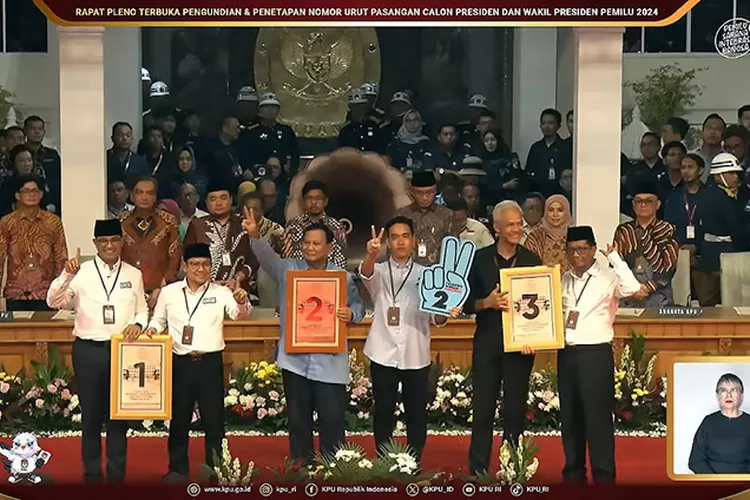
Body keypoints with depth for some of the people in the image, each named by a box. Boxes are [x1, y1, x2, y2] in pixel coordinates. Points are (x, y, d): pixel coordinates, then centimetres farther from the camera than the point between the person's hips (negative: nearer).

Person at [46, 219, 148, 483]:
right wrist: (67, 275, -24)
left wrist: (138, 324, -11)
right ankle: (92, 473, 17)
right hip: (88, 351, -1)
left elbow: (142, 311, 11)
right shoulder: (81, 272, -1)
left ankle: (117, 474, 18)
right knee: (91, 414, 7)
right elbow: (54, 302, -9)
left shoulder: (134, 274, 6)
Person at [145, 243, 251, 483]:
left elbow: (240, 315, -11)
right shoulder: (169, 292, 5)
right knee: (179, 418, 9)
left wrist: (242, 303, -33)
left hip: (210, 363, -1)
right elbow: (159, 320, 17)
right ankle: (178, 469, 21)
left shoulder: (221, 292, 1)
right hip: (180, 363, 1)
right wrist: (152, 328, -5)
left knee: (214, 418, 4)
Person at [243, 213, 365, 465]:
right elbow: (266, 256, -13)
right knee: (298, 419, 11)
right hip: (295, 359, 1)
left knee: (332, 419, 1)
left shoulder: (343, 277, 4)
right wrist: (255, 235, -32)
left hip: (330, 362, -1)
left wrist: (351, 314, -17)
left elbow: (358, 305, 6)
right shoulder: (287, 269, 3)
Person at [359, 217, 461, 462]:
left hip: (416, 356, 1)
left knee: (416, 414, 4)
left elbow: (435, 317, 6)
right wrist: (371, 254, -42)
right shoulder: (379, 272, 6)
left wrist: (447, 312, -18)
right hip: (383, 355, -1)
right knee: (383, 413, 6)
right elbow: (366, 274, -20)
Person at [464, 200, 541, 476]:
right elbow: (466, 303, 4)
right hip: (487, 343, 0)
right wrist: (488, 302, -15)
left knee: (515, 410, 5)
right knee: (483, 409, 1)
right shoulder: (480, 259, 2)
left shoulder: (532, 261, 3)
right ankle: (477, 471, 8)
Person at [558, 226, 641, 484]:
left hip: (596, 354, -5)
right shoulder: (563, 280, 11)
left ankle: (603, 475, 3)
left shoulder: (608, 277, -5)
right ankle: (573, 473, 20)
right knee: (569, 416, 10)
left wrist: (614, 257, -17)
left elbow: (632, 288, -25)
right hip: (566, 354, 5)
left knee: (598, 416, -4)